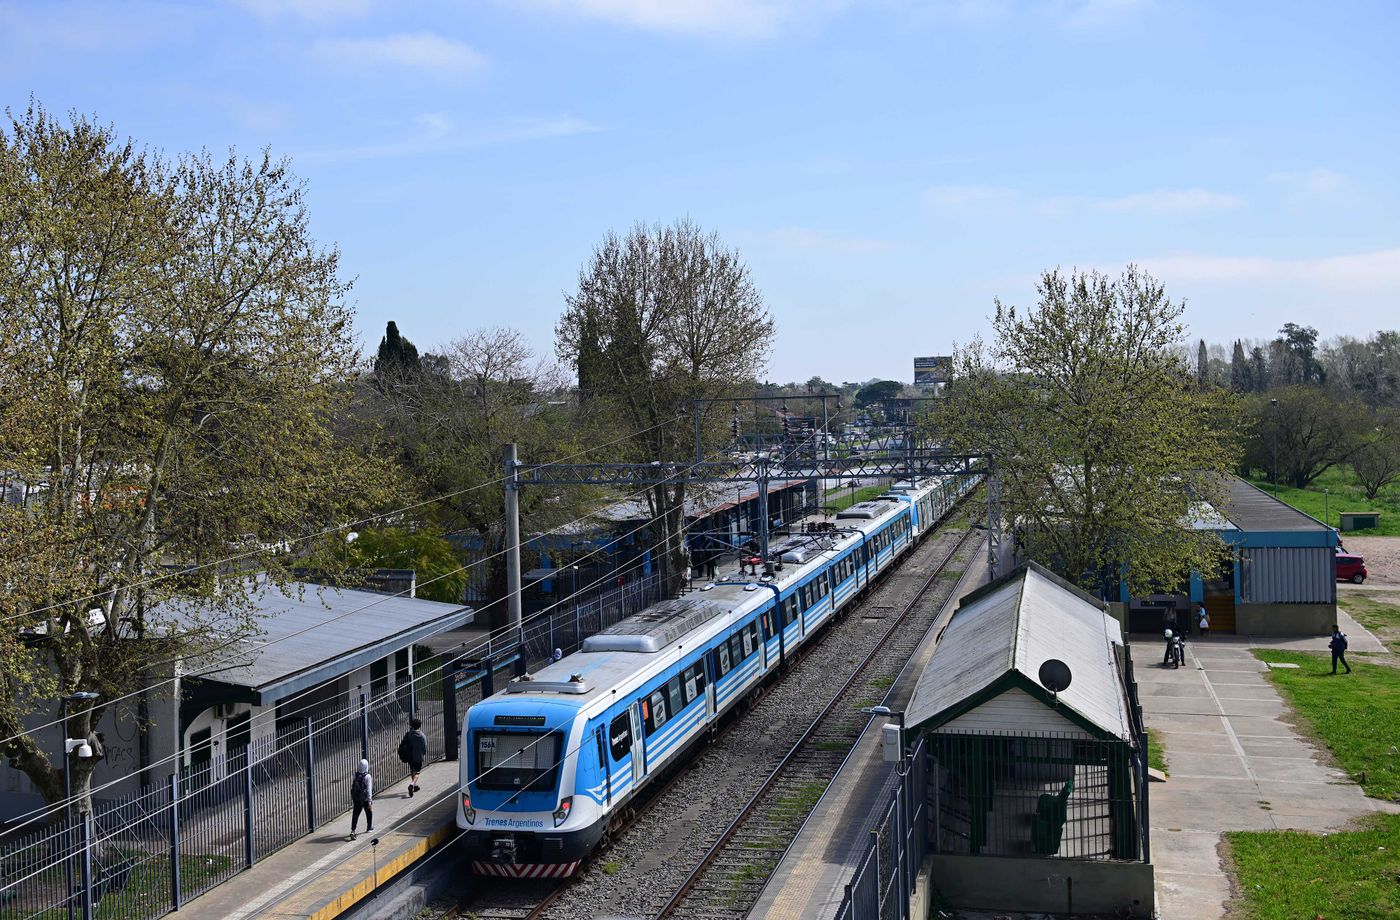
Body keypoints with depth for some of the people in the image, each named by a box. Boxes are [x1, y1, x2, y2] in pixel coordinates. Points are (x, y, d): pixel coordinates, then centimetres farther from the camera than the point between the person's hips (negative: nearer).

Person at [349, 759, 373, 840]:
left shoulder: (356, 776, -3)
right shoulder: (368, 777, -16)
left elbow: (352, 788, 6)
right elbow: (369, 789, -16)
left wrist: (352, 798, 17)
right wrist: (370, 801, -14)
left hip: (356, 799, 3)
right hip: (365, 799, -3)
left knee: (355, 814, 1)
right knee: (369, 813, 20)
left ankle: (352, 830, -11)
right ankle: (369, 828, 36)